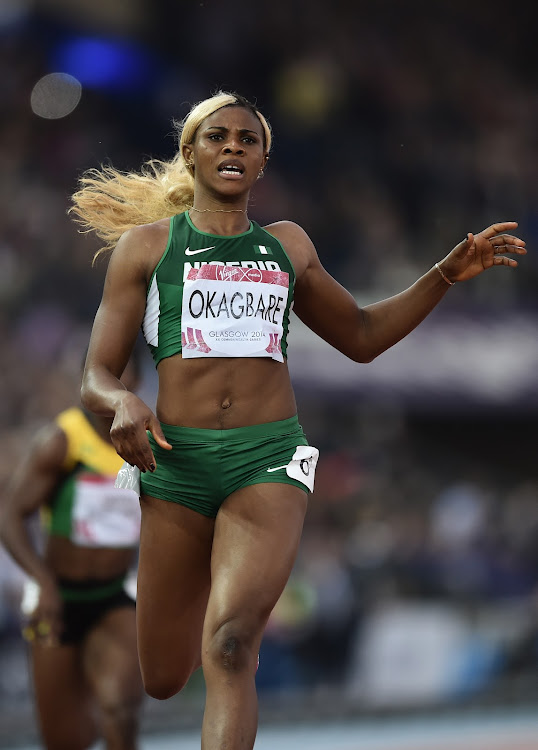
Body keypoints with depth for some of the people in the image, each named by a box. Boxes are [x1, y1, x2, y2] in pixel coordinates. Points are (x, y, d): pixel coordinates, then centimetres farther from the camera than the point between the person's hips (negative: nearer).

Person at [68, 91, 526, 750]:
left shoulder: (288, 246, 18)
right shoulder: (145, 245, 10)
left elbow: (361, 336, 32)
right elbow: (95, 378, 5)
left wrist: (448, 274, 20)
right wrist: (122, 404, -20)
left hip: (270, 456, 0)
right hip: (177, 459, 0)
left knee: (229, 649, -22)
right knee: (164, 679, 6)